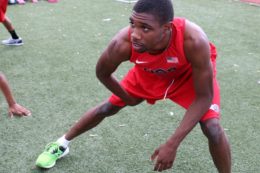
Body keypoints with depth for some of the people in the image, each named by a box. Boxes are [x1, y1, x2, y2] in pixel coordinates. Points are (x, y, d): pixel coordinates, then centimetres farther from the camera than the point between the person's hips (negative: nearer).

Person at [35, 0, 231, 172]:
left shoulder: (193, 41, -46)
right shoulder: (122, 43, -38)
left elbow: (204, 97, -33)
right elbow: (102, 73, -13)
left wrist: (172, 144, -36)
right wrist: (127, 98, -2)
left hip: (192, 72, -2)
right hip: (150, 72, 2)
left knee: (212, 127, -21)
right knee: (107, 107, 11)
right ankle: (61, 144, 37)